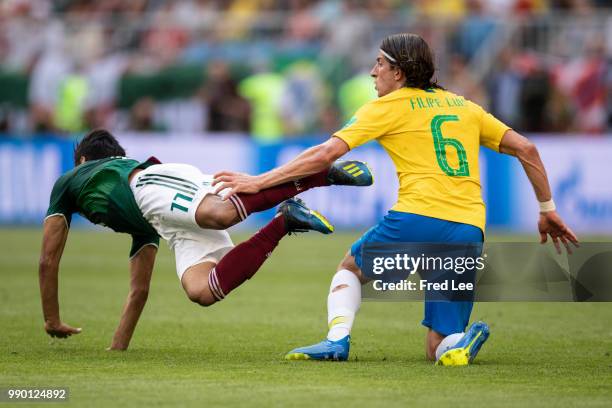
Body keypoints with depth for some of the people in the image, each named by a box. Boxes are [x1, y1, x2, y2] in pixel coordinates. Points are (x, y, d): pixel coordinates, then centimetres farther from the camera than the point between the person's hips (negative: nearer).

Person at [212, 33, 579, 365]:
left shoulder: (387, 107, 7)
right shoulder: (464, 106, 22)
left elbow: (327, 154, 0)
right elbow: (526, 149, 19)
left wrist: (258, 182, 4)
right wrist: (548, 209, 27)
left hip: (418, 219, -4)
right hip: (469, 232, 4)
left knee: (350, 269, 27)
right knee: (439, 350, 11)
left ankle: (337, 339, 2)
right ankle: (462, 342, -23)